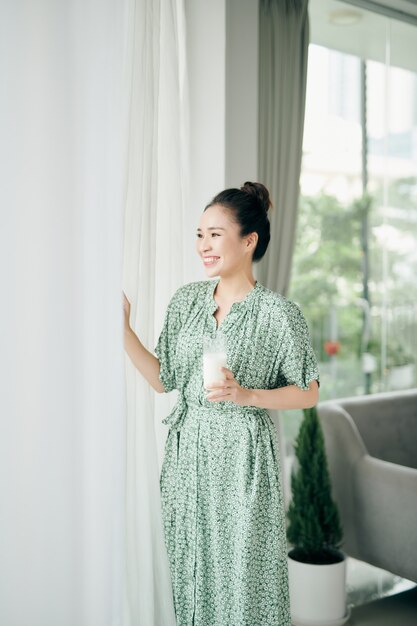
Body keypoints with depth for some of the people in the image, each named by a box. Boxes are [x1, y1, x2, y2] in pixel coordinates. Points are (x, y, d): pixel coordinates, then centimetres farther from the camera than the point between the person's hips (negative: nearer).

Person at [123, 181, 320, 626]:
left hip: (244, 457, -4)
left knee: (244, 573, 5)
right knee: (191, 567, 14)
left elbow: (308, 393, -5)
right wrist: (123, 328, -1)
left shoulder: (278, 312, -10)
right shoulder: (186, 299, 5)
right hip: (187, 452, 5)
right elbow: (162, 379, 8)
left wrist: (245, 394, -19)